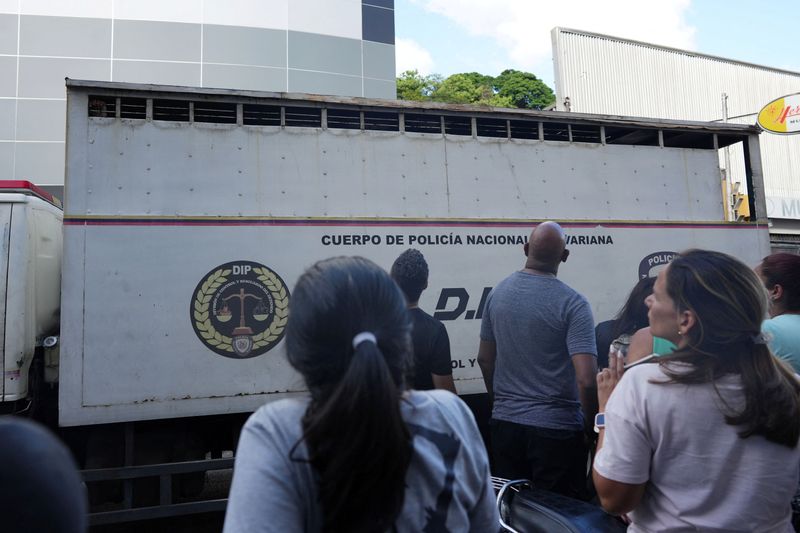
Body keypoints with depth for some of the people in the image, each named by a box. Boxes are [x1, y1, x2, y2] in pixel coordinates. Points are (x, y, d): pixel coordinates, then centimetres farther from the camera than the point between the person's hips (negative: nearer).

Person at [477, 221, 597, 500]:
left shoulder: (497, 293, 0)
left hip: (505, 422, 5)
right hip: (556, 428, -4)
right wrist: (593, 425, -5)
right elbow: (586, 380, -22)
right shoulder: (573, 304, -16)